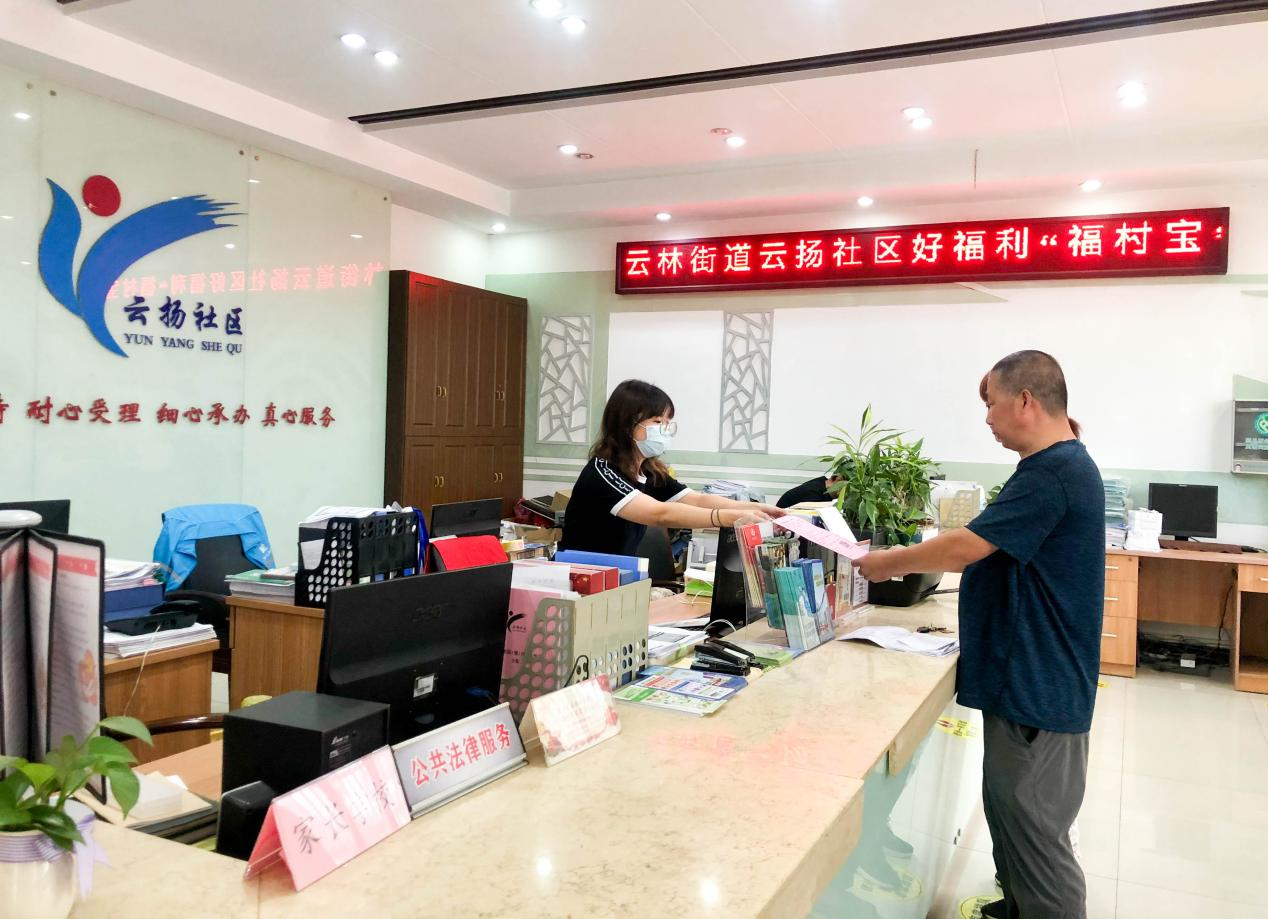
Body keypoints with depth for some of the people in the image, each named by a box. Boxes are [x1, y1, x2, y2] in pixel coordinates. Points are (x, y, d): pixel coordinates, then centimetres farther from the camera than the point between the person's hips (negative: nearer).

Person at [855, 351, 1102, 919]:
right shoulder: (1061, 465, 12)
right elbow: (989, 549, 17)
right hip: (1026, 678, 11)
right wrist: (910, 561, 10)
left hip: (1037, 688, -10)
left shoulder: (1052, 472, -22)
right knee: (1009, 809, 21)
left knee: (1034, 829, 2)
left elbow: (961, 548, -23)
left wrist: (886, 564, -10)